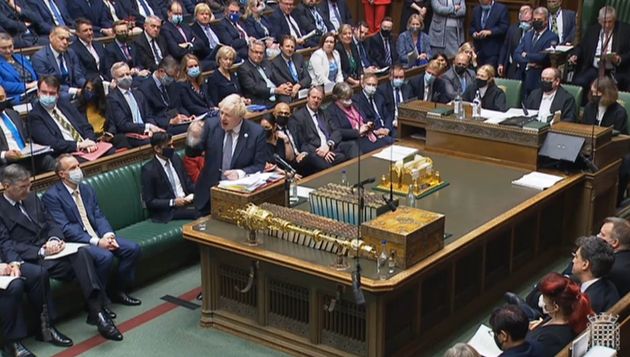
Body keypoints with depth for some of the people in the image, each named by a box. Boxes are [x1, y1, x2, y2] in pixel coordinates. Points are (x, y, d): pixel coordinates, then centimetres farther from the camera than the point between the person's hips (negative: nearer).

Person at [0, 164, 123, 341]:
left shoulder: (32, 197, 17)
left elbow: (51, 223, 17)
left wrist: (55, 239, -7)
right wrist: (41, 251, -20)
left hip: (49, 248, 6)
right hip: (30, 259, -5)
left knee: (82, 253, -29)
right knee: (80, 265, -31)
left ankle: (97, 309, -36)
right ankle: (97, 311, -28)